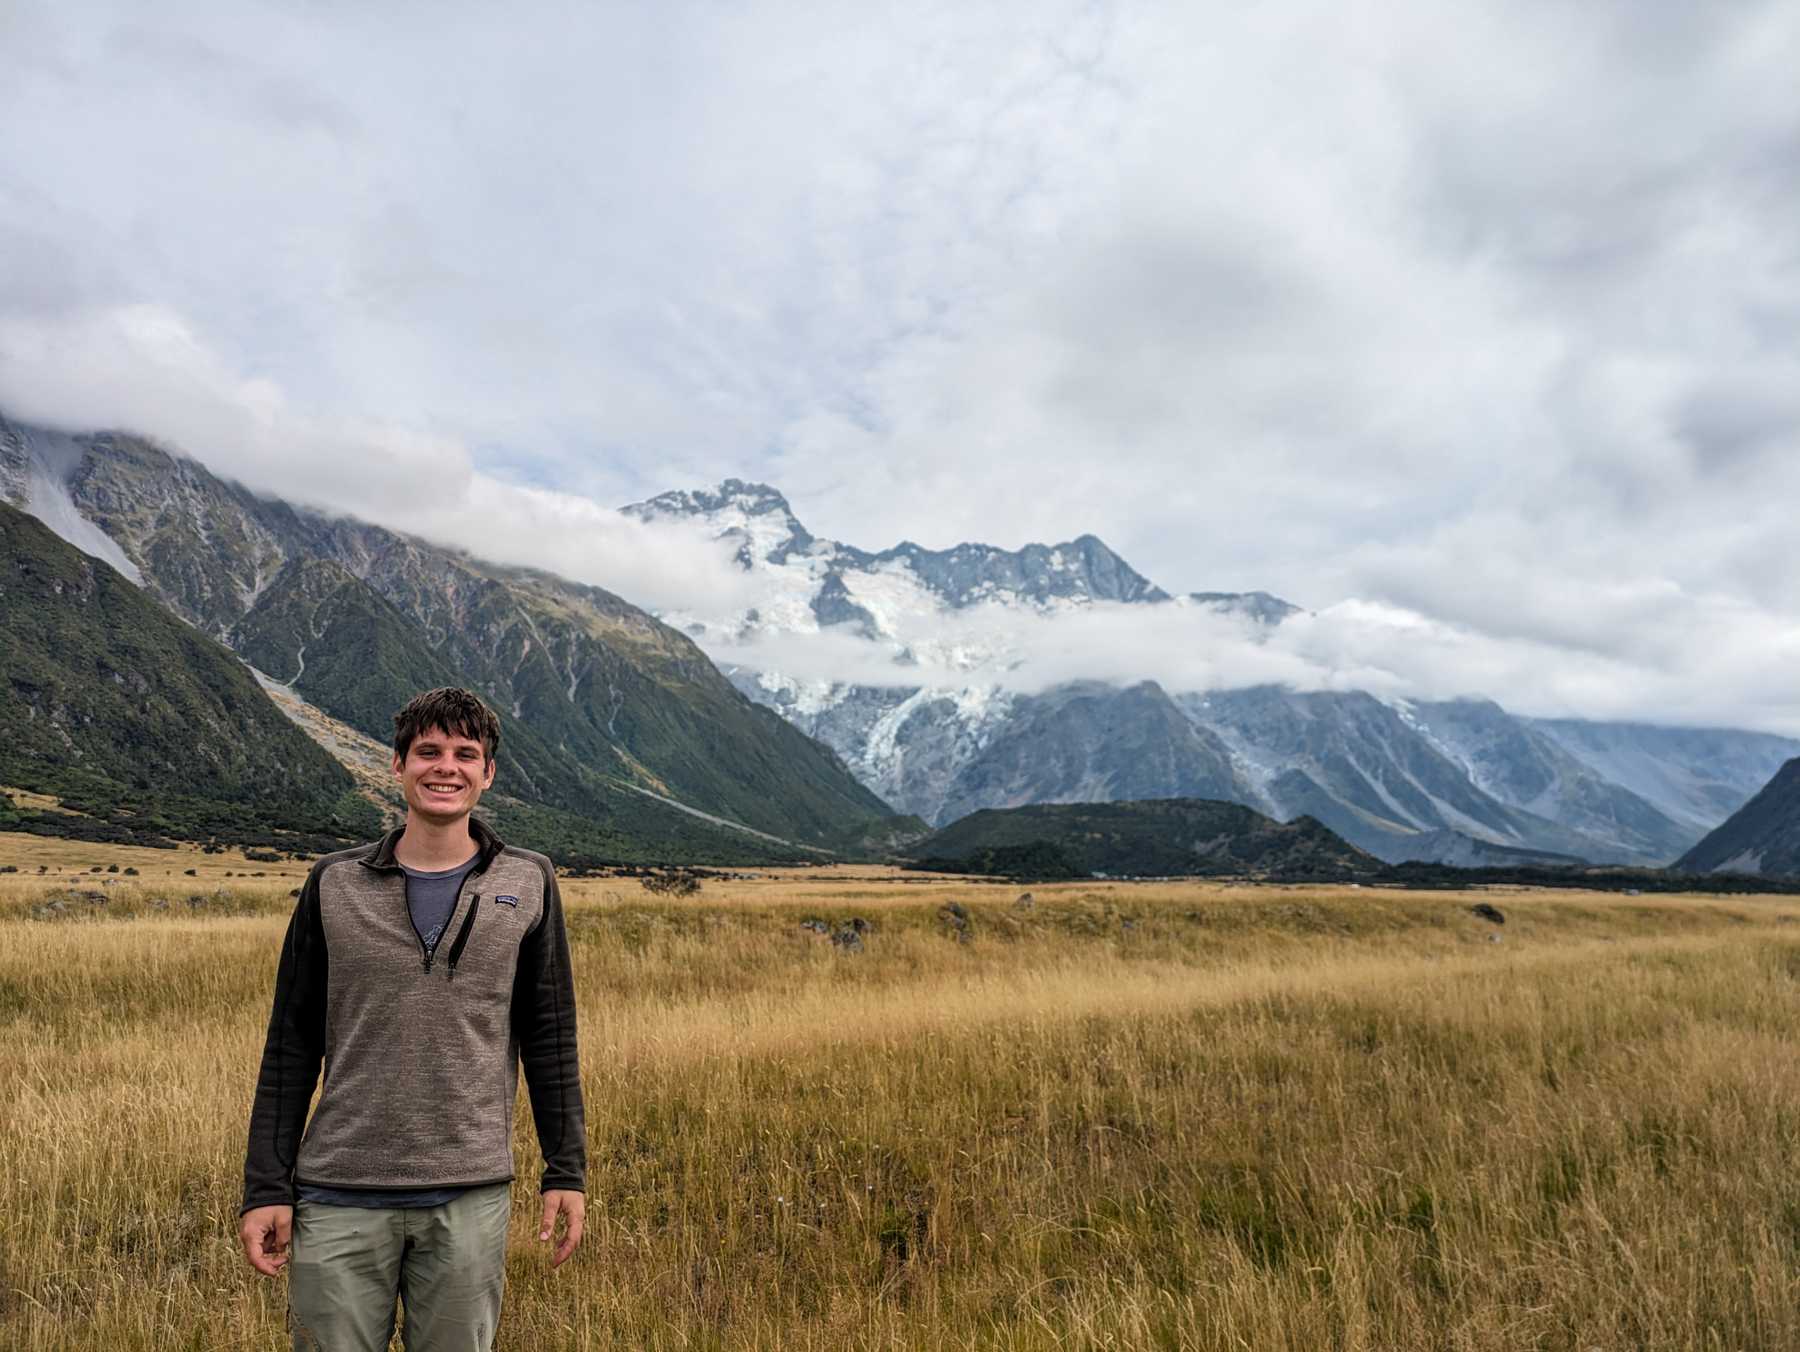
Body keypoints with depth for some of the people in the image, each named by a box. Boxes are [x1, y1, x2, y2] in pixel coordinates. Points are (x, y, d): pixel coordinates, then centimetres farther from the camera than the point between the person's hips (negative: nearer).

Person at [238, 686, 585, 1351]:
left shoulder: (528, 884, 3)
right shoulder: (334, 884, 3)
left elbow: (550, 1038, 6)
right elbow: (290, 1046, 5)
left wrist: (566, 1172, 3)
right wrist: (265, 1188, 1)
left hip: (470, 1199, 0)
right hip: (340, 1198, 0)